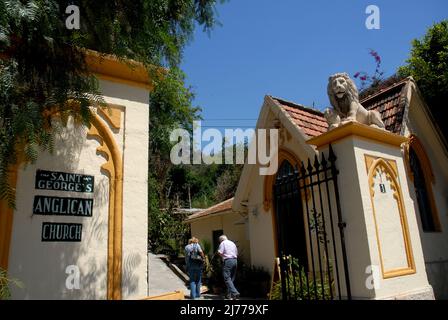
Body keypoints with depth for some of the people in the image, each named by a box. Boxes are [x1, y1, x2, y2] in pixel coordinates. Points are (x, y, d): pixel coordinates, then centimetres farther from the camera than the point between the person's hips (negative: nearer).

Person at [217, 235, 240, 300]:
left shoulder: (223, 243, 1)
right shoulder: (233, 243, 21)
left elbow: (220, 252, -9)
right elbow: (237, 253, 19)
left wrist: (223, 256, 10)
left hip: (227, 261, -7)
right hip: (235, 260, 7)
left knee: (227, 278, -7)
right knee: (232, 279, 11)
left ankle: (235, 292, -19)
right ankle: (229, 294, 14)